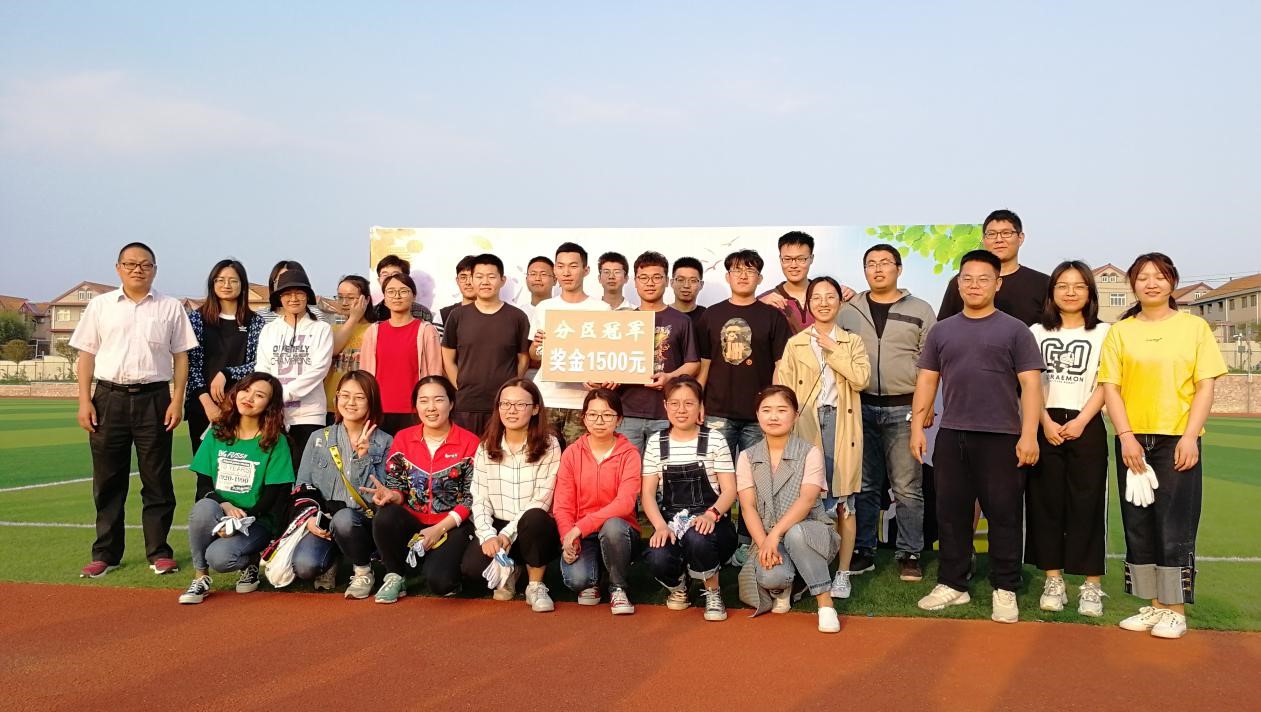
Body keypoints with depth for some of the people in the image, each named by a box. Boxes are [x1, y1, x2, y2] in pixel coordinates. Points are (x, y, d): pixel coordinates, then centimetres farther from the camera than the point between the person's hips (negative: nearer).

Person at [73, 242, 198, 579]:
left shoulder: (170, 308, 6)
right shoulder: (100, 305, 9)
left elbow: (180, 357, 5)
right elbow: (86, 354, 8)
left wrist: (177, 400, -4)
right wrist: (85, 401, 0)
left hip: (153, 397, -1)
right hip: (109, 397, 1)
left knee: (157, 479, 3)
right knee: (108, 479, 6)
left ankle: (159, 551, 11)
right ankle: (106, 553, 15)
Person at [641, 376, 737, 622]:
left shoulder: (714, 441, 1)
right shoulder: (656, 443, 8)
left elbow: (729, 490, -2)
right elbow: (648, 493, 3)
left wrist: (711, 514, -23)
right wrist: (660, 526, -15)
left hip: (707, 521, -1)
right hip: (670, 520, 2)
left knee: (697, 539, -39)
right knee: (658, 560, -32)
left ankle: (713, 592, -4)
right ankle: (677, 585, 10)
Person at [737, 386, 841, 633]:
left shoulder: (810, 453, -2)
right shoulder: (748, 457, 7)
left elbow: (807, 499, -16)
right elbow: (748, 507, -3)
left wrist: (775, 534, -29)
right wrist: (763, 543, -20)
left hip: (809, 533, -1)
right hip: (767, 538, 2)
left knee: (796, 533, -38)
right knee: (770, 576, -32)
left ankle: (825, 603, -21)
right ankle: (782, 588, 8)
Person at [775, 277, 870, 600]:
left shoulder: (852, 341, 10)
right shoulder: (795, 344, 10)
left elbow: (861, 379, -8)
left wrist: (834, 349, -7)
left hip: (840, 424, 0)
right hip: (805, 425, 0)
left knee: (843, 501, 0)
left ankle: (842, 573, 8)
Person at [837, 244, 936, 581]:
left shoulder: (920, 310, 3)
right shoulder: (849, 311, 9)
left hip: (904, 409, -2)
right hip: (861, 408, 2)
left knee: (907, 487, 1)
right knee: (864, 485, 8)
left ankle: (910, 553, 11)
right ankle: (863, 550, 17)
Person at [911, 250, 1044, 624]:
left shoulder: (1014, 330, 2)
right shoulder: (942, 331, 12)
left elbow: (1031, 384, -3)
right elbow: (926, 380, 13)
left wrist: (1029, 435, -11)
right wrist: (917, 427, 5)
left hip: (1001, 438, -3)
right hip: (951, 436, 3)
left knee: (1003, 515, 2)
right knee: (951, 513, 9)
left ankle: (1004, 590, 12)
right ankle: (952, 584, 20)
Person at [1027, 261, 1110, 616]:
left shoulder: (1103, 333, 6)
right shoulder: (1037, 332, 11)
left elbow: (1104, 385, -1)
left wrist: (1080, 422, -12)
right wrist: (1046, 422, -9)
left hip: (1086, 426, -2)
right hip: (1045, 427, 2)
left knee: (1087, 504, -2)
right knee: (1045, 502, 2)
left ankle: (1091, 585, 3)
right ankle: (1053, 580, 9)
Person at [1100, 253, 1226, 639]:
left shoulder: (1194, 327, 4)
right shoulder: (1119, 332, 7)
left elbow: (1205, 386, 0)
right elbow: (1110, 387, 2)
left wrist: (1190, 437, -11)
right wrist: (1126, 436, -10)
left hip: (1178, 440, -2)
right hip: (1133, 441, 2)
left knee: (1175, 527, -1)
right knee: (1139, 525, 6)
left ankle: (1175, 610, 8)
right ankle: (1154, 605, 16)